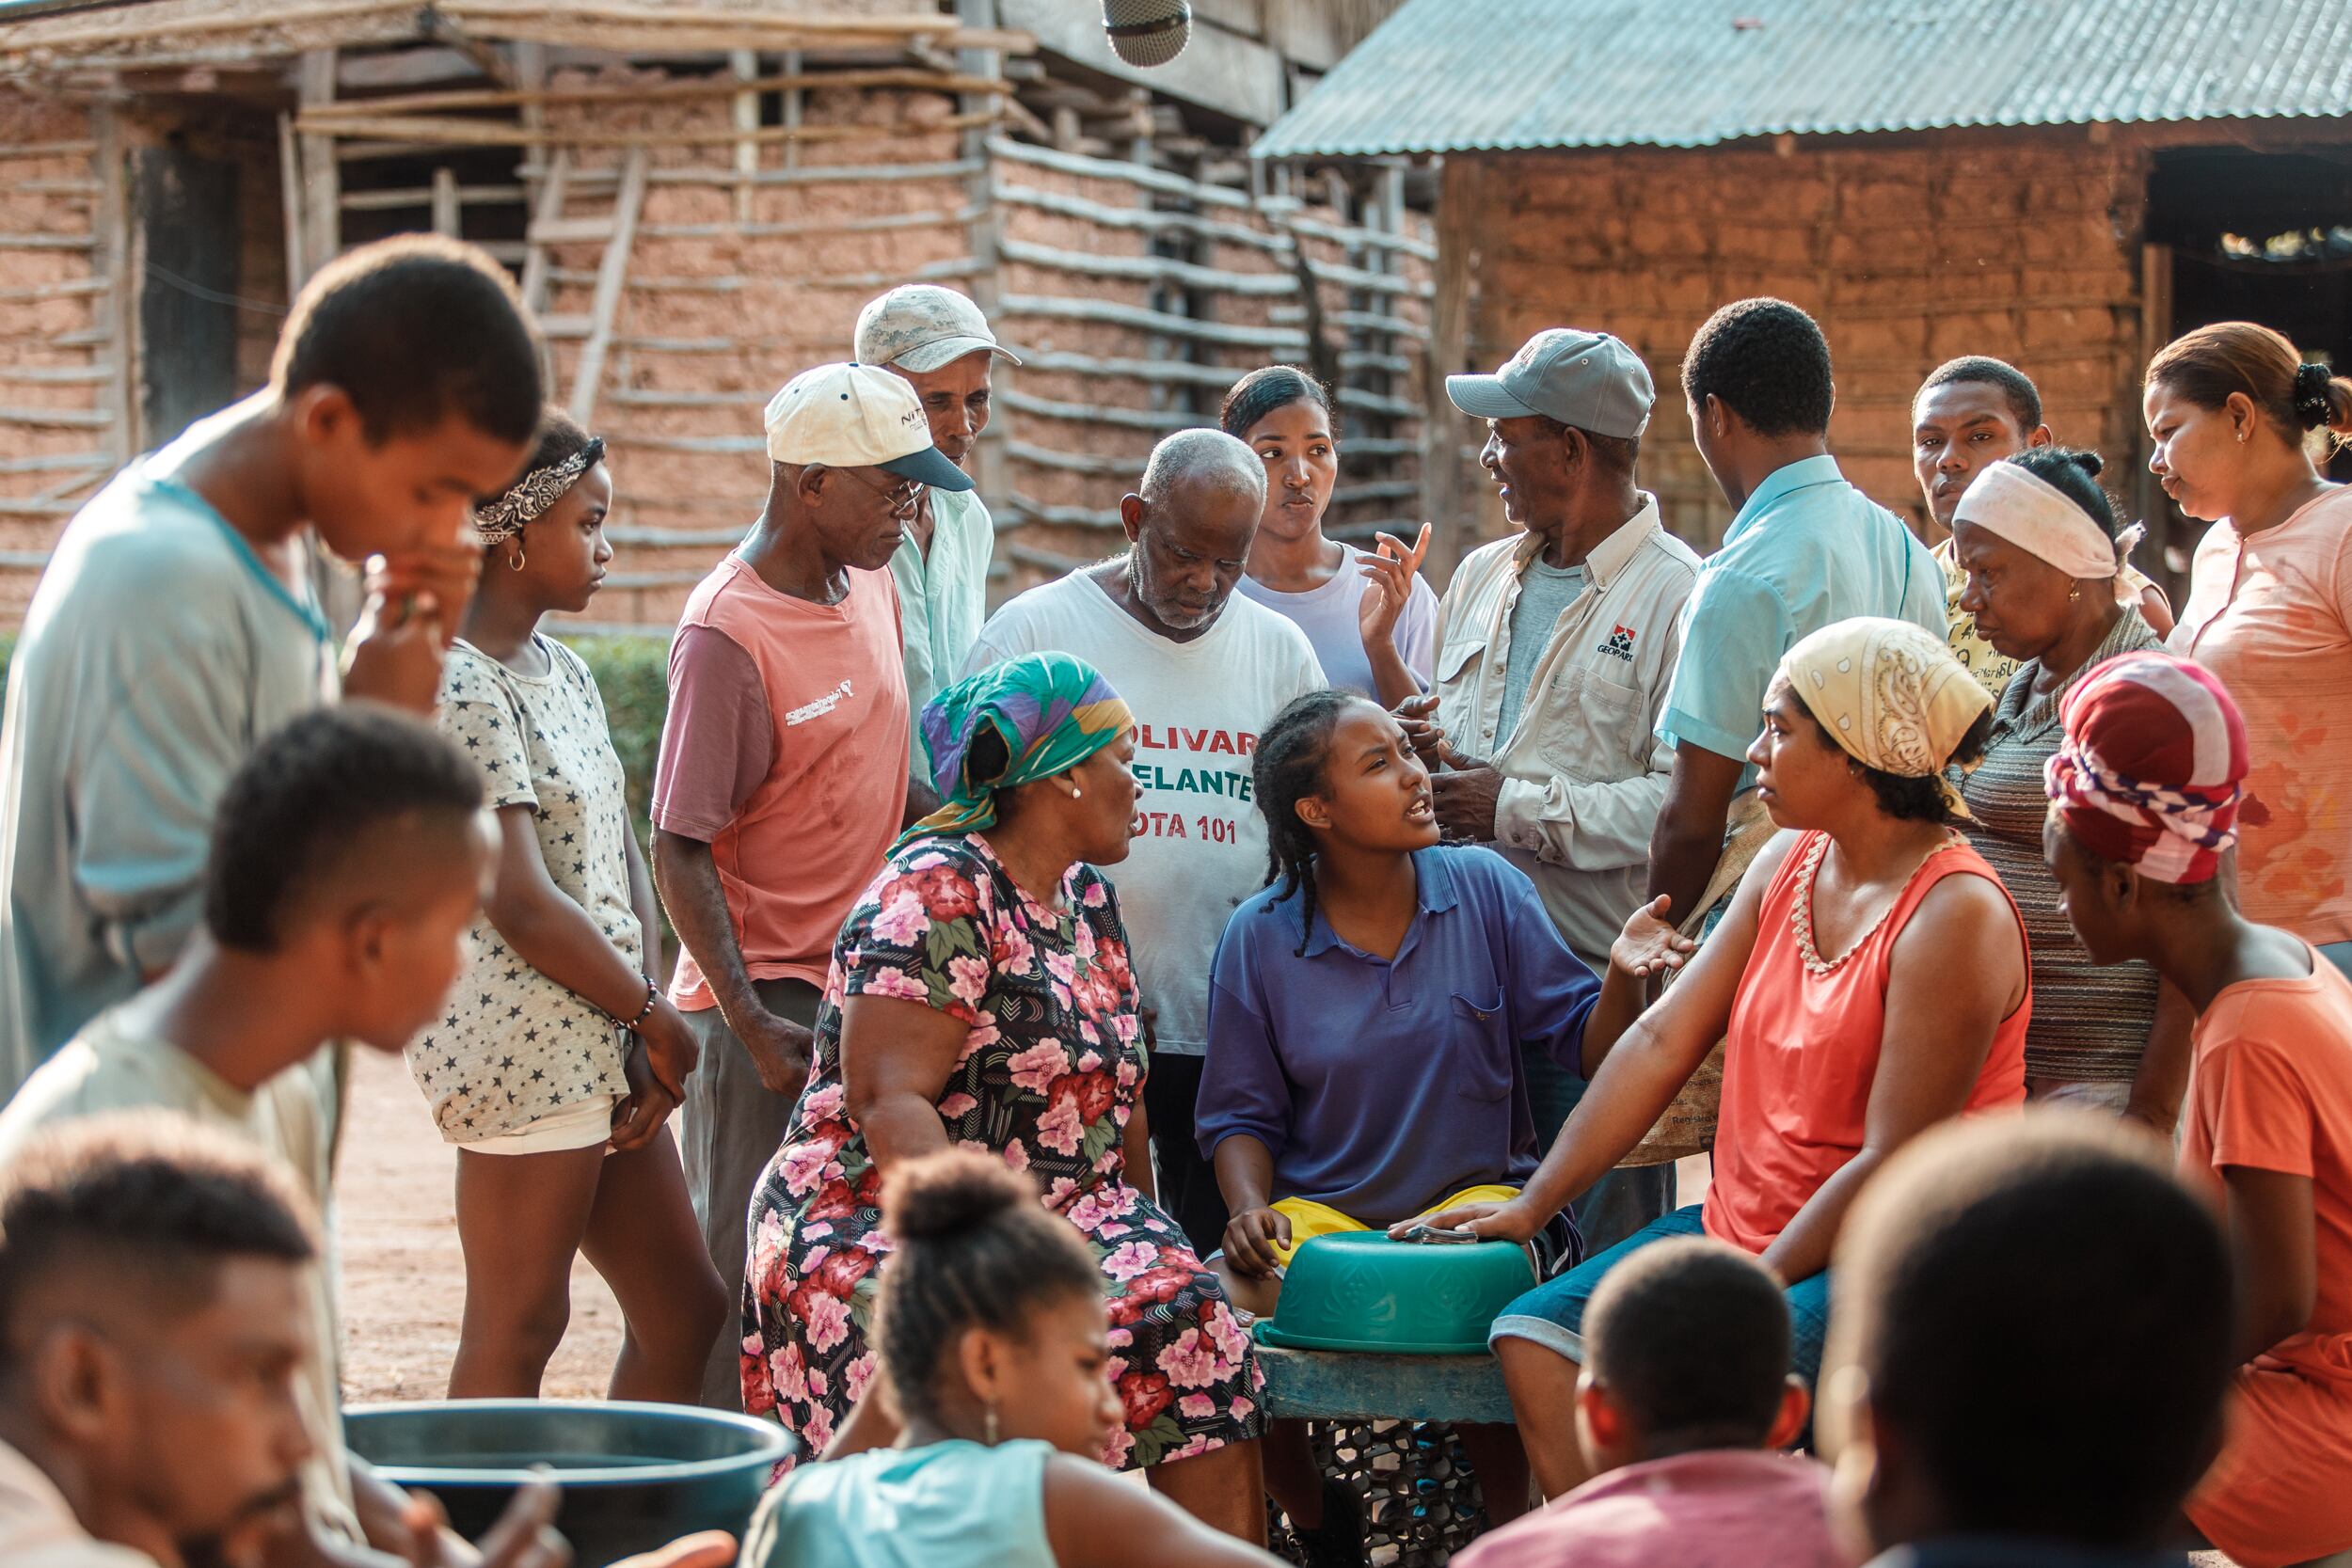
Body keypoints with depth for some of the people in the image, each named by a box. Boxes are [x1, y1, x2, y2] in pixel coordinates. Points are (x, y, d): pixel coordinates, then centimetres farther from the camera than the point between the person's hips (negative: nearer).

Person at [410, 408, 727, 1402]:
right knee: (516, 1334, -2)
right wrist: (656, 1017, -8)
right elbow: (522, 906, -19)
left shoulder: (563, 670, 14)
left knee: (685, 1313, 13)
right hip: (524, 1042, -9)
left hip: (597, 1048, 9)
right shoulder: (458, 685, -15)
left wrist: (647, 1032, -1)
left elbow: (623, 861, 11)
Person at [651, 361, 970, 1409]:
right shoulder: (727, 633, -16)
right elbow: (679, 851, -16)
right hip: (769, 997, -8)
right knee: (747, 1273, -2)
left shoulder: (870, 580, 8)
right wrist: (749, 1023, -22)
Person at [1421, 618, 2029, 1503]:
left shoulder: (1954, 916, -18)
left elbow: (1893, 1166, -20)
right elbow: (1663, 1041, 7)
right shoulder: (1788, 863, 8)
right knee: (1536, 1338, -8)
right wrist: (1532, 1204, 3)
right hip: (1740, 1224, 8)